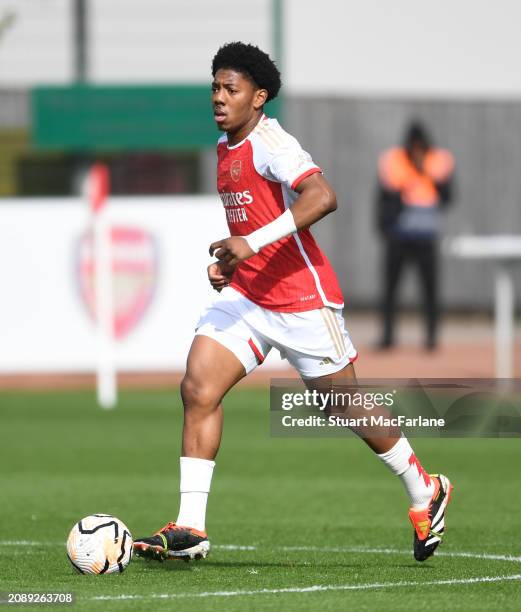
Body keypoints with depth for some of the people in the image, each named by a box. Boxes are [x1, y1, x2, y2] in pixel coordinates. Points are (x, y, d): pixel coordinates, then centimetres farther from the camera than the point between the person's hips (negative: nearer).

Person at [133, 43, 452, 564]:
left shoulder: (270, 144, -17)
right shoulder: (225, 148, 12)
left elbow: (322, 197, -33)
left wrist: (252, 243, -37)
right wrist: (229, 259, 13)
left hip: (301, 297, -8)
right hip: (245, 295, 8)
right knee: (197, 388, -10)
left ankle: (425, 493, 28)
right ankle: (190, 530, -12)